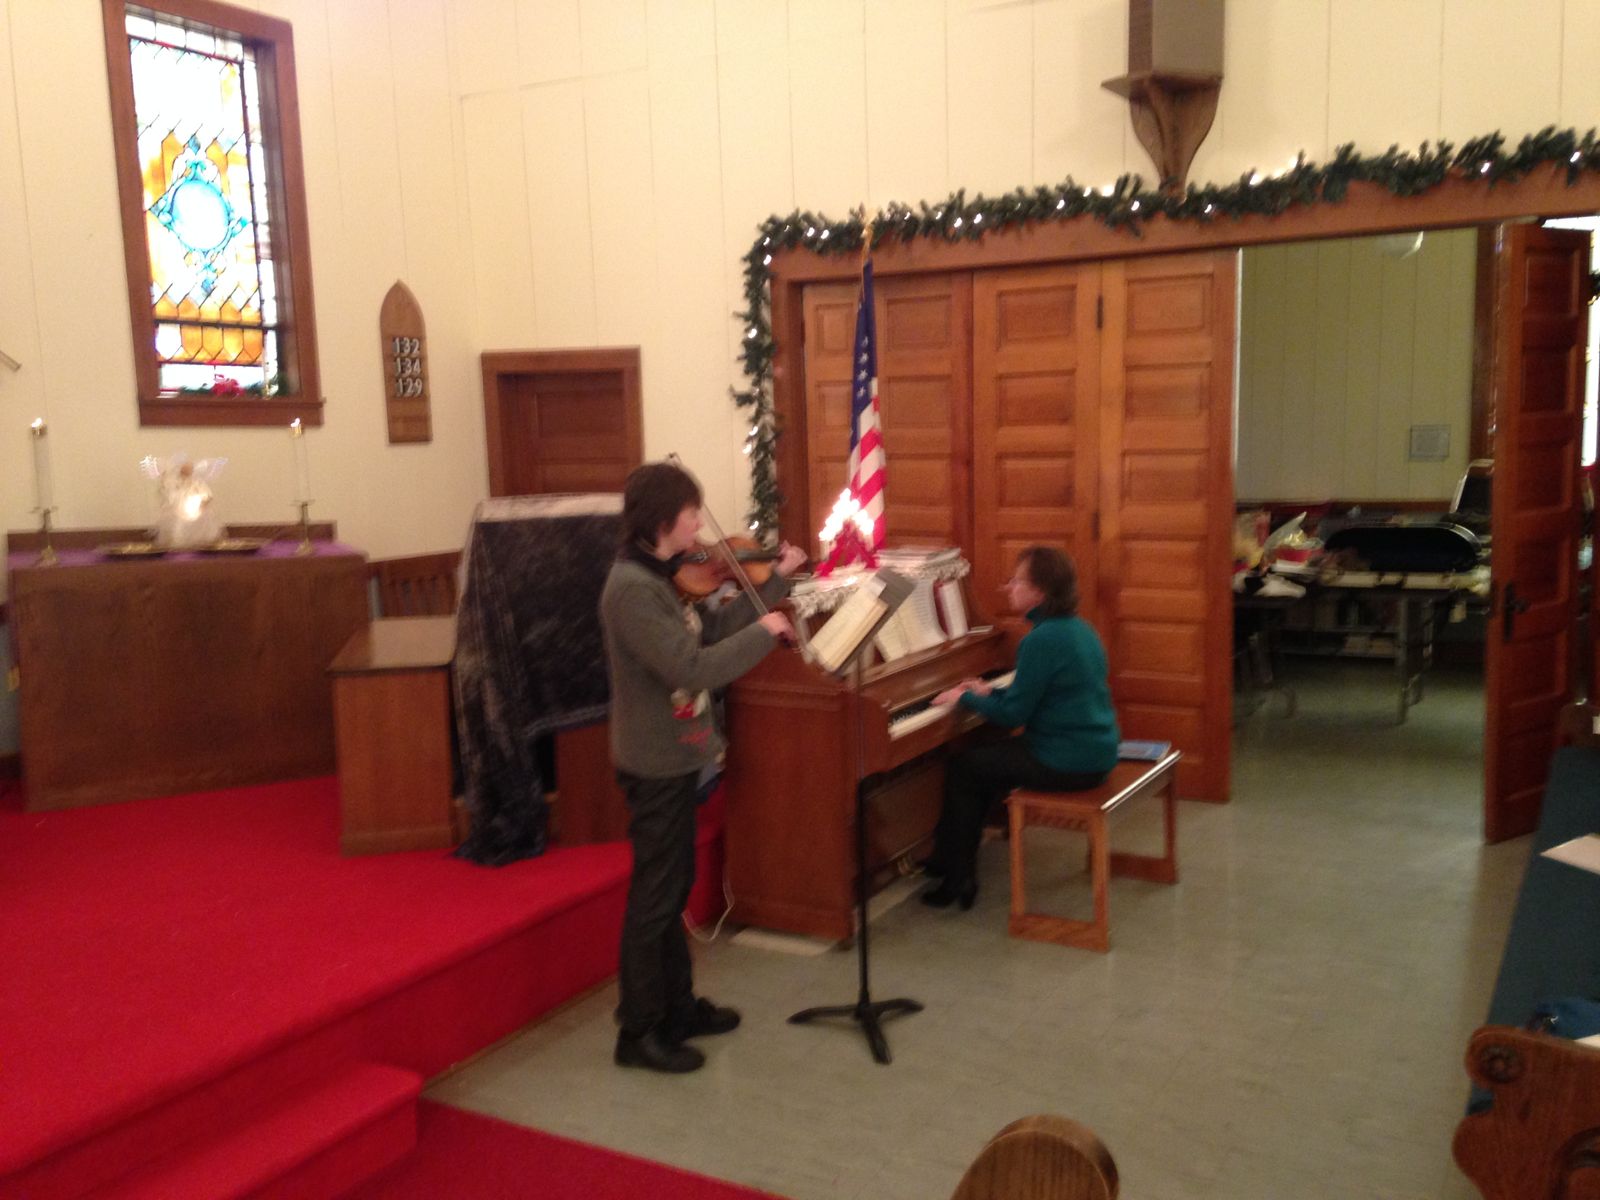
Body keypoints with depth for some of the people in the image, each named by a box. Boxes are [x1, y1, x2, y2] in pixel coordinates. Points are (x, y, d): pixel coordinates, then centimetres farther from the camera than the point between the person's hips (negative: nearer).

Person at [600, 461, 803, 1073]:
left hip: (673, 759, 10)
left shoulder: (659, 578, 6)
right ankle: (639, 1032, 16)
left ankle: (678, 1005, 35)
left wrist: (776, 580, 12)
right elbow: (692, 669, -30)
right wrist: (764, 633, -19)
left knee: (673, 888, 20)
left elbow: (715, 629, 11)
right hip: (655, 765, -10)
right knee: (654, 897, 2)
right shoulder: (631, 588, -24)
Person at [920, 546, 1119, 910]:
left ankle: (957, 878, 10)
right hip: (1096, 753, 10)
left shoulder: (1042, 640, -21)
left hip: (1066, 764, -10)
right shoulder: (1077, 627, 9)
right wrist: (990, 692, 16)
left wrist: (965, 697, -3)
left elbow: (1013, 714, -18)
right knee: (983, 757, 22)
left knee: (961, 768, 2)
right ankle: (953, 857, 28)